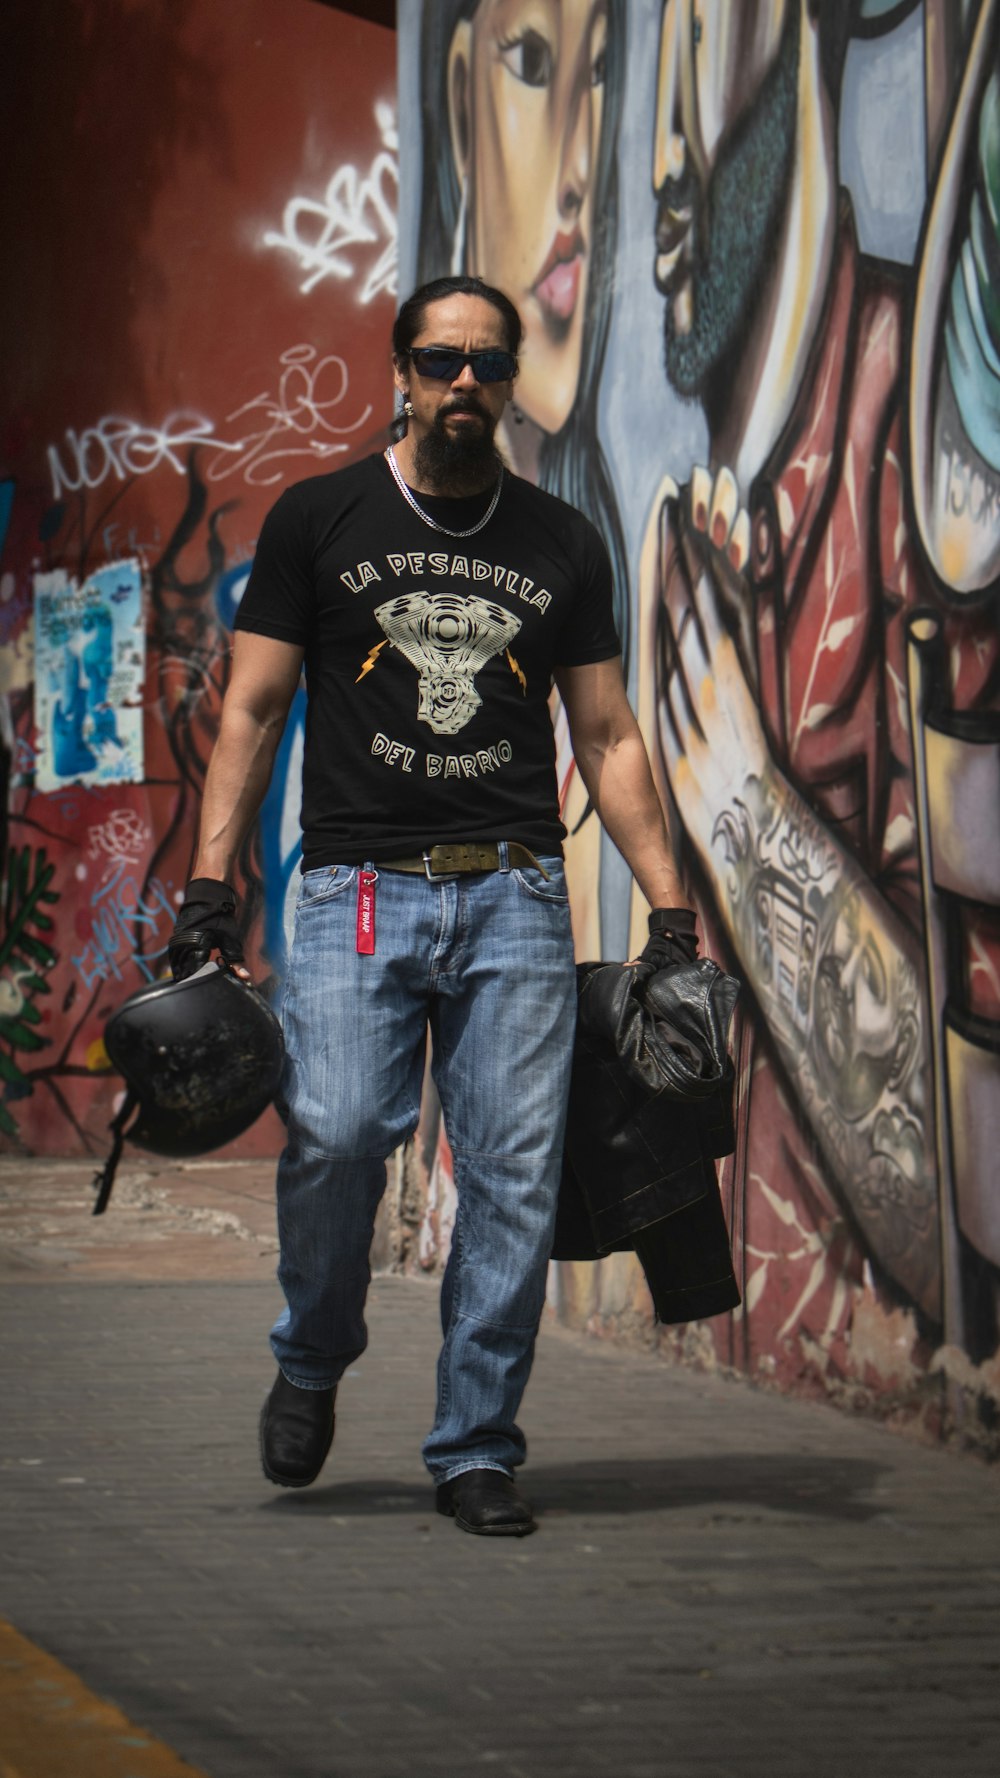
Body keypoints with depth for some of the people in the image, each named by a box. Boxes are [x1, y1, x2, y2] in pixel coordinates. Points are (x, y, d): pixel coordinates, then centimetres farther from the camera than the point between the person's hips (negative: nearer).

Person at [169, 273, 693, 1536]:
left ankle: (476, 1449, 7)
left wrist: (668, 903, 8)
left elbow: (606, 735, 16)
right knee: (336, 1134, -20)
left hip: (513, 894, 2)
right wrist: (210, 881, -3)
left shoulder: (562, 545, 14)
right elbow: (253, 710, 7)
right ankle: (311, 1362, 8)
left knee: (515, 1170, -5)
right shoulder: (319, 520, 8)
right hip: (358, 887, -2)